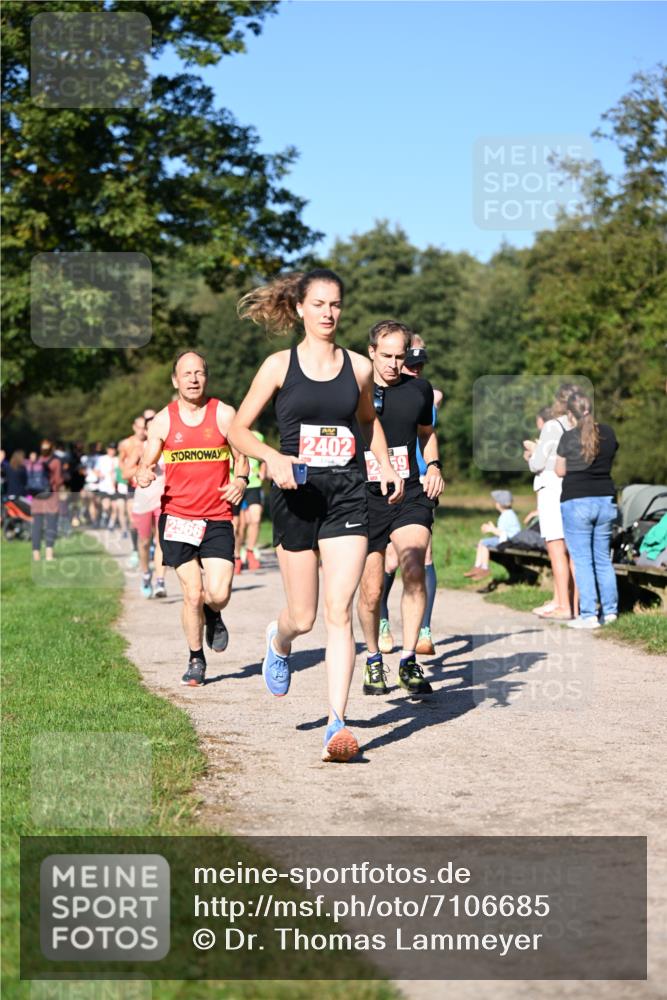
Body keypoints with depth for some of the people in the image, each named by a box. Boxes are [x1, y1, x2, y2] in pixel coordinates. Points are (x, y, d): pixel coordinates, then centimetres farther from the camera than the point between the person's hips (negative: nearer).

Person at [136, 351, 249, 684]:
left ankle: (213, 616, 28)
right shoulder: (162, 421, 4)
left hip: (217, 518, 0)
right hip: (176, 516, 0)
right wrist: (143, 475, -16)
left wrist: (240, 481, -11)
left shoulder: (224, 414, 2)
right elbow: (146, 464, 8)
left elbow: (241, 457, 10)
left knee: (218, 593, -11)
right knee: (192, 592, -5)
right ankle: (196, 660, 16)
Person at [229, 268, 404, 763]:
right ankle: (279, 641, 44)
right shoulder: (280, 365, 1)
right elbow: (239, 430, 3)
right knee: (303, 616, 5)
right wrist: (272, 457, -16)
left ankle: (337, 723, -9)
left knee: (339, 610, -10)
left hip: (347, 492, 1)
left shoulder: (359, 366, 7)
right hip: (296, 493, -1)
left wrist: (386, 465, 12)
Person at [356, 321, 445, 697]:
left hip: (411, 493, 1)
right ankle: (374, 660, 27)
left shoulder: (420, 389, 7)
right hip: (365, 497, -1)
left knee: (414, 570, -22)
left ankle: (409, 660, -14)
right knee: (371, 590, 3)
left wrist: (434, 466, 9)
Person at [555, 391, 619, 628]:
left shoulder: (569, 437, -9)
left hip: (577, 502, -5)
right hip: (606, 500, 5)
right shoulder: (608, 433, 5)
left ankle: (588, 615, -6)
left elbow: (560, 471, 0)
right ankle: (610, 611, 17)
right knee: (603, 558, 14)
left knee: (582, 560, -3)